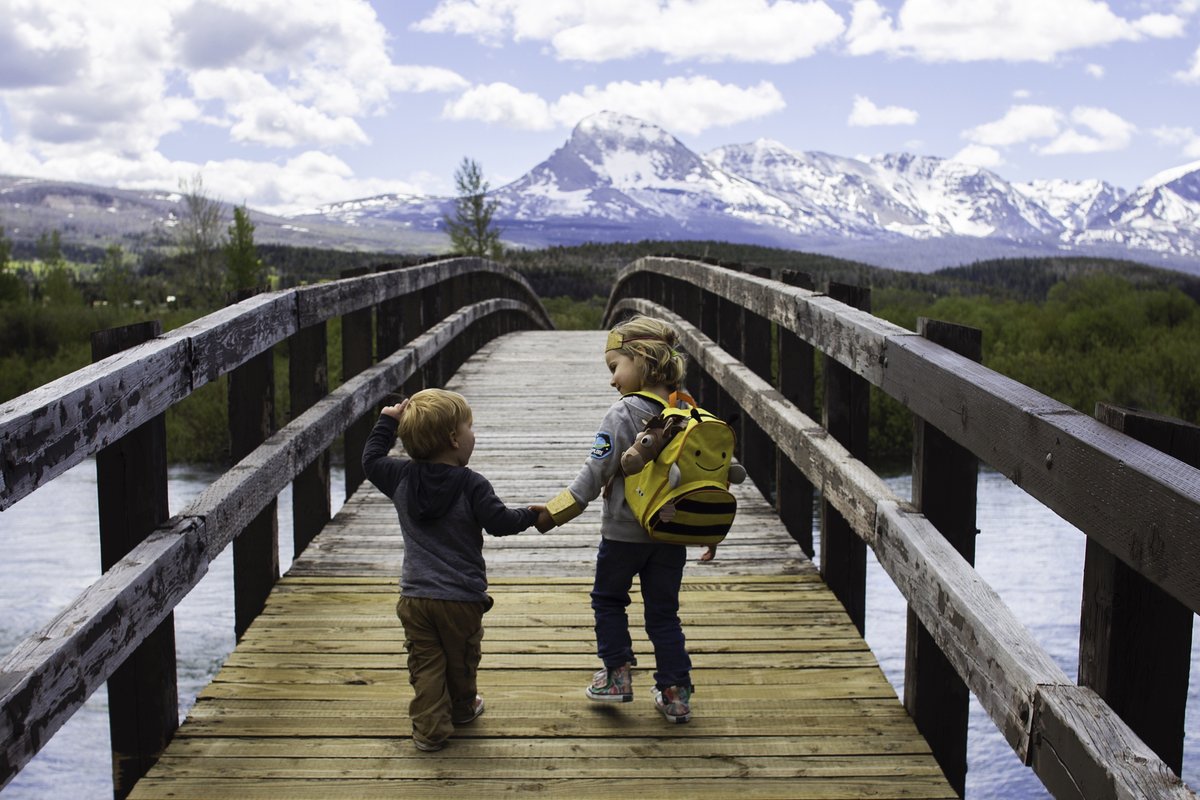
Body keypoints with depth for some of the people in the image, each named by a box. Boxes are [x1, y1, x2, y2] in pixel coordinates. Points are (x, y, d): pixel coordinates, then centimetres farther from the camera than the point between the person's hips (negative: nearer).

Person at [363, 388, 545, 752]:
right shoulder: (472, 485, -14)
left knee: (425, 665, 8)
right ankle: (462, 708, 40)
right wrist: (531, 514, 3)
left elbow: (371, 459, 14)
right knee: (461, 660, 20)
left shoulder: (402, 477, -1)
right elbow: (499, 521, -14)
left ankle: (429, 728, 3)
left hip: (415, 595, 3)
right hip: (462, 597, -2)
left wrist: (387, 421, 19)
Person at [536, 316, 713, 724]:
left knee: (608, 599, 18)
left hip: (624, 533, -5)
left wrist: (554, 512, -11)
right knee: (664, 612, 13)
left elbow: (596, 472, -17)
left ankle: (617, 675, 18)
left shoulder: (623, 414, -16)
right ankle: (676, 694, 13)